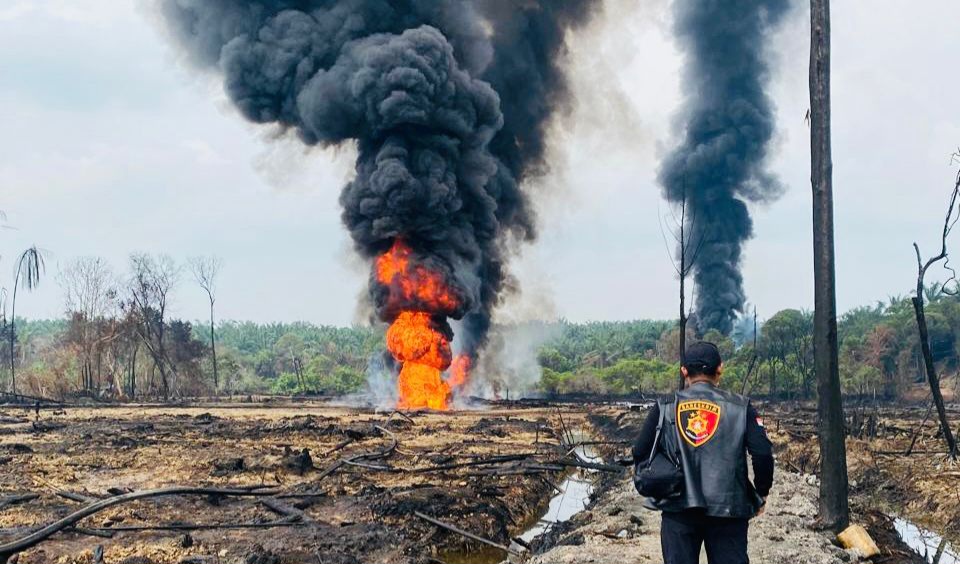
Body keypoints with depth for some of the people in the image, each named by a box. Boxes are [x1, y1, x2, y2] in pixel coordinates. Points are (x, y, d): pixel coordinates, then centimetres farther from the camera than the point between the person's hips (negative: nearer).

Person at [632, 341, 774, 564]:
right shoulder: (739, 407, -1)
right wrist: (761, 494, 7)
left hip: (677, 509, 1)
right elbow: (763, 453, -8)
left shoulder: (665, 407, 2)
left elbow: (640, 452, 0)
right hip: (728, 510, -1)